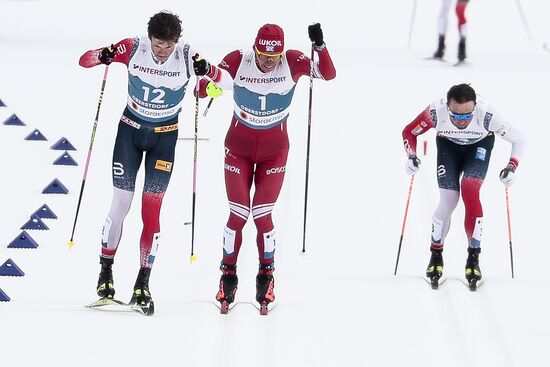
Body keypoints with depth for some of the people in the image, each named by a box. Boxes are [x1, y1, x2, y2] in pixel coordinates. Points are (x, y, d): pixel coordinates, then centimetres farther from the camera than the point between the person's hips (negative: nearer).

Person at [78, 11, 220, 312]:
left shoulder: (186, 57, -17)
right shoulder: (133, 49, -17)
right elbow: (84, 60, -10)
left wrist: (206, 71, -27)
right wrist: (104, 56, -32)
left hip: (164, 136, 0)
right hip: (130, 129, 0)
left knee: (151, 211, -4)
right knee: (120, 205, -2)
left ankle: (143, 283, 1)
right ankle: (106, 272, 13)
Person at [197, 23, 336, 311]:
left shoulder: (292, 62, -17)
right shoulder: (238, 61, -19)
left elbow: (329, 74, -25)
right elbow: (204, 91, -16)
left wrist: (319, 46, -41)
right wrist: (208, 78, -40)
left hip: (274, 150, 0)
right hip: (239, 147, 0)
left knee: (262, 215, -4)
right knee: (238, 214, -1)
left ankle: (266, 276, 16)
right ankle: (228, 275, 17)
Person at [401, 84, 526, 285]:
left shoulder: (486, 114, -40)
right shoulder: (436, 111, -37)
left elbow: (519, 139, -24)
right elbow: (408, 132, -16)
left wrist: (511, 168, -36)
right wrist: (412, 157, -31)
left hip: (480, 143, -1)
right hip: (448, 143, 1)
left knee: (470, 191, -21)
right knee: (448, 201, -7)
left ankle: (473, 258, -10)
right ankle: (436, 255, 15)